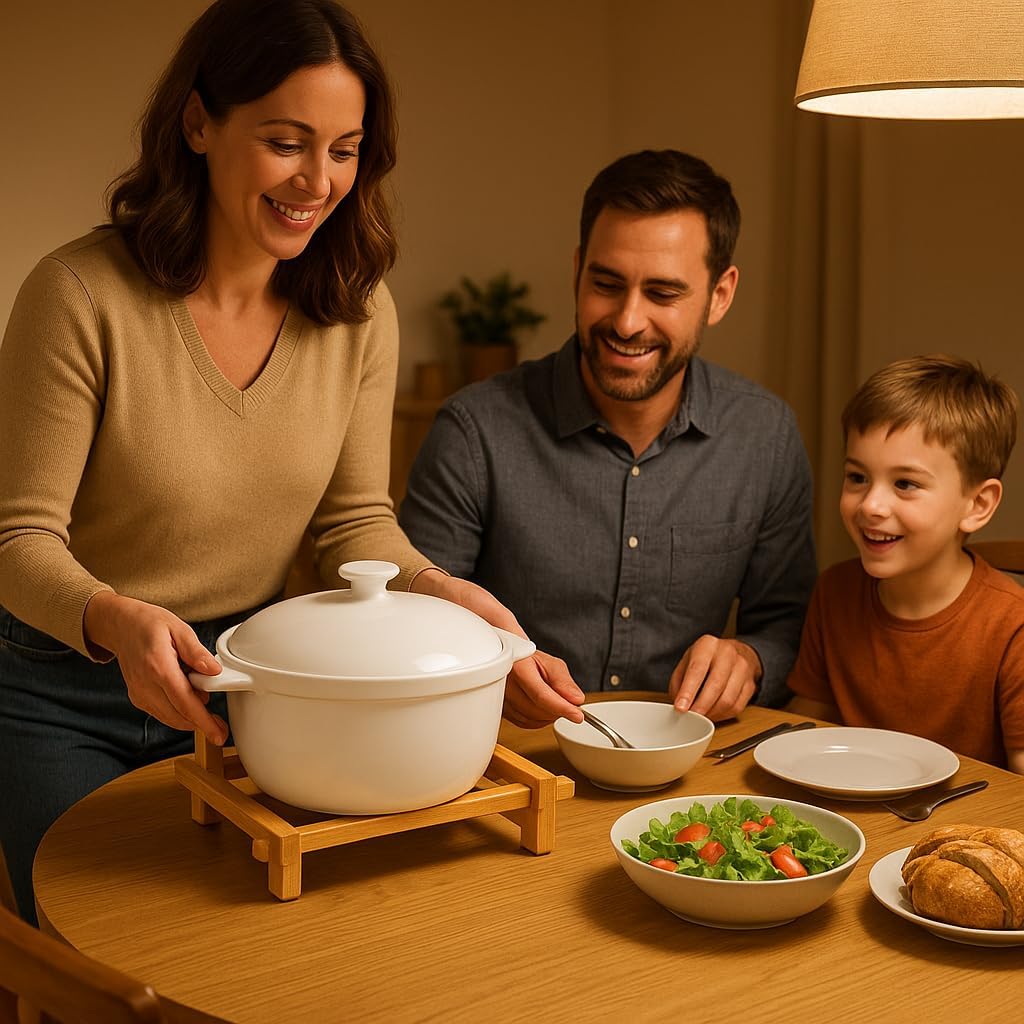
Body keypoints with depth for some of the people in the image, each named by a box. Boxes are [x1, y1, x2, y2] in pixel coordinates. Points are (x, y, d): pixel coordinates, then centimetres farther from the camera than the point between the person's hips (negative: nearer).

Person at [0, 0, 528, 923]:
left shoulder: (358, 312, -7)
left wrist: (435, 587, -21)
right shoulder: (84, 294, -21)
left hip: (245, 684, 4)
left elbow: (356, 518, 0)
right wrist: (119, 621, -38)